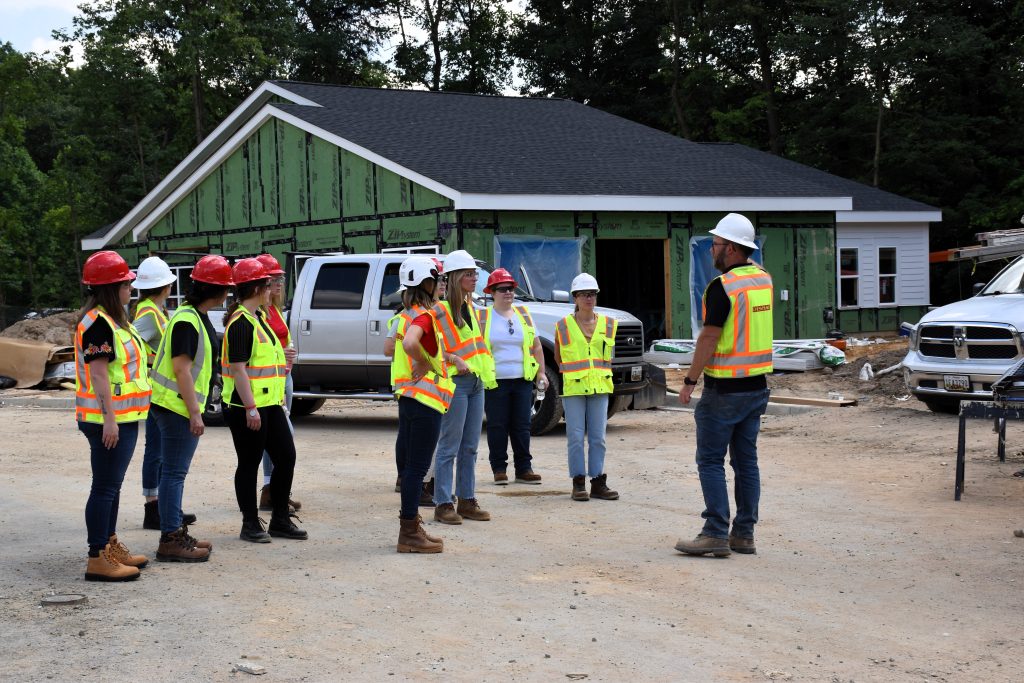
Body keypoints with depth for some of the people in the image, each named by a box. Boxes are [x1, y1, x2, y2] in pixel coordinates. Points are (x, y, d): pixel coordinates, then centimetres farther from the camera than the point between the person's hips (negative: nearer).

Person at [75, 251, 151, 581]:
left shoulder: (112, 320, 16)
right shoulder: (98, 323, -17)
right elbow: (98, 373, -22)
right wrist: (109, 419, -25)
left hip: (123, 418, 11)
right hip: (109, 420, -11)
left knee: (112, 485, 18)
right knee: (105, 487, -8)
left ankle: (110, 545, 29)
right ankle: (98, 559, -5)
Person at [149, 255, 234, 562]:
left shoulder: (198, 318, 15)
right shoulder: (186, 320, -18)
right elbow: (181, 368, -22)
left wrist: (194, 409, 21)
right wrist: (194, 412, -21)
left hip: (181, 407, 10)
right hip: (178, 407, -10)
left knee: (175, 473, 16)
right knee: (174, 473, -7)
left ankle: (176, 532, 24)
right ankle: (170, 541, -4)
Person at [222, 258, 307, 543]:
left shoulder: (258, 318, 16)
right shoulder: (240, 323, -15)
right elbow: (238, 369, -20)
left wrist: (280, 398, 23)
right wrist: (251, 408, -23)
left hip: (269, 403, 10)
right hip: (246, 407, -10)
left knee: (286, 456, 9)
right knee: (249, 464, 1)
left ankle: (280, 520, 19)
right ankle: (250, 524, 10)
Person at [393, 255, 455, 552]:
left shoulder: (409, 314, 14)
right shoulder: (424, 315, -15)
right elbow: (410, 343, -36)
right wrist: (424, 365, -19)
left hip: (408, 397, 10)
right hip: (424, 399, -10)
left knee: (409, 463, 14)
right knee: (417, 466, -5)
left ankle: (411, 526, 23)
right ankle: (409, 534, -2)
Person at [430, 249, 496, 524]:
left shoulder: (470, 306, 15)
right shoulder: (440, 309, -10)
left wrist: (487, 371, 15)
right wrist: (454, 359, -21)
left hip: (476, 381, 8)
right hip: (456, 382, -8)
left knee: (470, 447, 11)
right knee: (449, 448, -4)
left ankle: (467, 501, 18)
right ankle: (443, 504, 0)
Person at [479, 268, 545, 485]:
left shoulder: (524, 315, 12)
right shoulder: (483, 317, 1)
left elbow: (536, 346, 16)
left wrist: (541, 372, 9)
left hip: (522, 380, 3)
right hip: (495, 381, -3)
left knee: (522, 425, 5)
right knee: (497, 426, 0)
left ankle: (524, 468, 11)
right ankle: (499, 469, 8)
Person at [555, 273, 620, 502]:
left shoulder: (608, 325, 7)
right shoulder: (563, 326, -1)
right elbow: (558, 357, 10)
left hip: (600, 388, 2)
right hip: (573, 389, -2)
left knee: (598, 438, 3)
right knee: (576, 437, -3)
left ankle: (598, 483, 8)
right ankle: (578, 483, 3)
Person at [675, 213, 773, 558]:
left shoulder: (721, 287, -16)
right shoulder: (763, 279, 6)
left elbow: (709, 338, -17)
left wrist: (690, 380, -9)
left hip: (724, 388, -7)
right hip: (757, 386, 8)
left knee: (711, 461, -2)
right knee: (746, 460, 11)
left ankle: (716, 535, -5)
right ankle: (744, 534, 13)